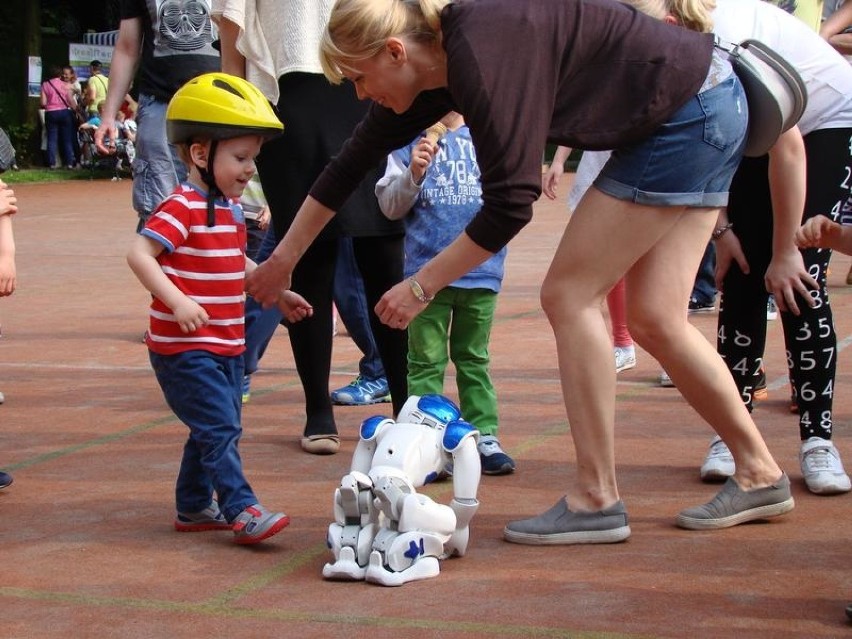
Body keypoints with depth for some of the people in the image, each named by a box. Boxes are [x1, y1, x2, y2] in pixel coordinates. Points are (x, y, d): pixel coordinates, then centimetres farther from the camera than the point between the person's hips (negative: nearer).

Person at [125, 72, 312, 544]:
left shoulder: (231, 210, 13)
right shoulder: (182, 208, -17)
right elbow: (139, 253, -25)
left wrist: (279, 294, 22)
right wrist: (177, 301, -32)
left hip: (225, 346, 10)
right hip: (185, 349, -10)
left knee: (217, 430, 16)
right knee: (219, 429, -13)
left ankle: (194, 508, 28)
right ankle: (242, 512, -12)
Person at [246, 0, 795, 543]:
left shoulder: (483, 57, -25)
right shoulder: (439, 62, 3)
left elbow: (509, 204, -25)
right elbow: (356, 158, 15)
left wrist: (421, 287, -14)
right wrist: (284, 259, 23)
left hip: (691, 117, -9)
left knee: (569, 295, -6)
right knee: (654, 320, 9)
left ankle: (597, 500, -2)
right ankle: (760, 476, 20)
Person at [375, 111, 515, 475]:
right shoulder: (408, 141, 0)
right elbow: (390, 205, -2)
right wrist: (413, 173, -17)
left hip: (481, 269, 2)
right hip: (426, 270, -2)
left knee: (474, 359, 12)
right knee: (426, 361, 1)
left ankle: (484, 436, 16)